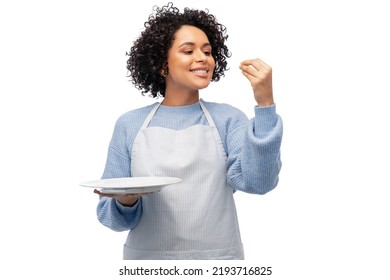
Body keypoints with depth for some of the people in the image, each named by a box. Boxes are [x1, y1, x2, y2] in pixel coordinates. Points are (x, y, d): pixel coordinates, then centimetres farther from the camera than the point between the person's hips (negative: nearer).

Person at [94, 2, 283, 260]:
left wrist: (265, 103, -25)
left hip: (216, 255, 0)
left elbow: (258, 181, -18)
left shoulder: (227, 119, -3)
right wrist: (126, 202, -21)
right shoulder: (130, 124, -1)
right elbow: (111, 214, 1)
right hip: (147, 254, 1)